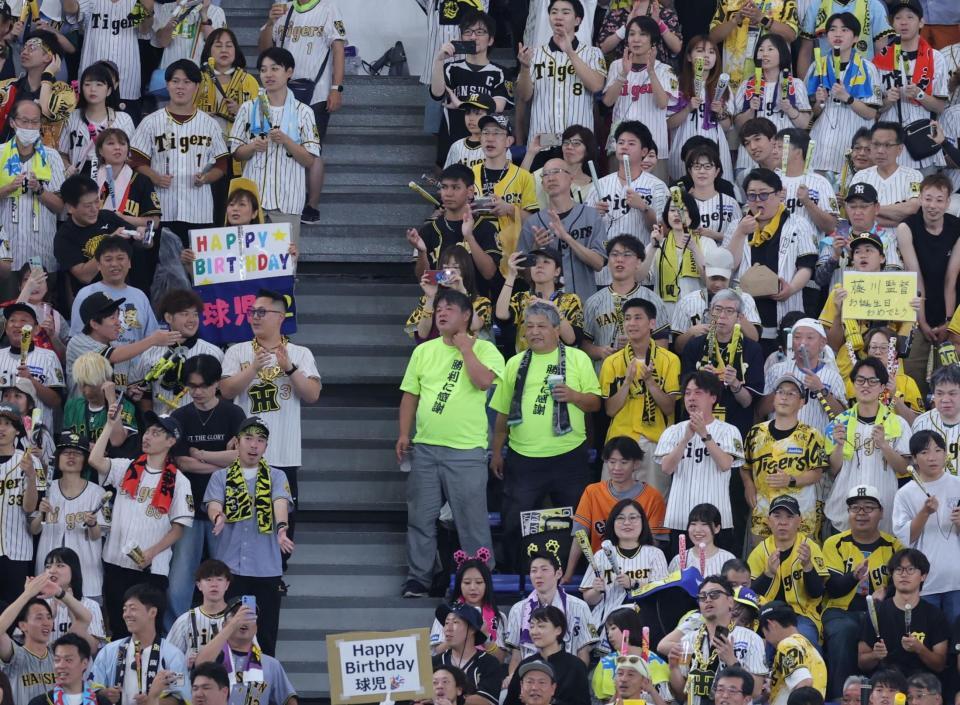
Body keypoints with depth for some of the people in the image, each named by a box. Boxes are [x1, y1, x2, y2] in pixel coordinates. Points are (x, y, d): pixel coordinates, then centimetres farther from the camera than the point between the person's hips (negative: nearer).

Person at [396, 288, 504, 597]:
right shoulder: (424, 351, 11)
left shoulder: (484, 349, -1)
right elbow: (410, 394, 14)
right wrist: (404, 434, 6)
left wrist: (464, 346, -11)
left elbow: (483, 381, -20)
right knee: (421, 517, 7)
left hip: (466, 449, -4)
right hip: (425, 446, 4)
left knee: (472, 519, -1)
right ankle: (418, 577, 16)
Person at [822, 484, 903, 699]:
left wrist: (885, 593, -22)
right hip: (840, 611, -1)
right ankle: (840, 696, -28)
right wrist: (854, 577, -26)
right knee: (844, 631, -36)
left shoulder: (893, 546, 10)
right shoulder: (835, 544, 7)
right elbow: (833, 588, -4)